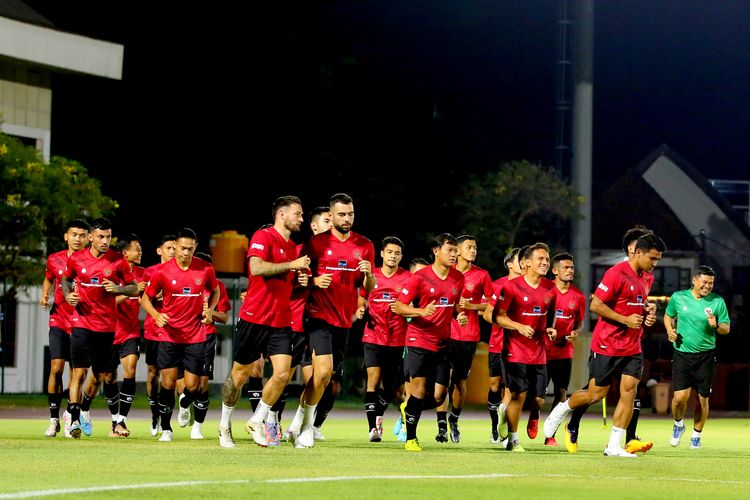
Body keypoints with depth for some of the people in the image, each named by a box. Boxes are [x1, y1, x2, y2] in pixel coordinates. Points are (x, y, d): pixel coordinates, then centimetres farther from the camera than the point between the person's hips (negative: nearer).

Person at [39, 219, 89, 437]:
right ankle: (54, 419, 3)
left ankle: (70, 418, 10)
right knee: (56, 368, -6)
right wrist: (45, 296, 4)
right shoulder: (54, 260, 2)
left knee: (76, 371, -1)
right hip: (59, 320, 1)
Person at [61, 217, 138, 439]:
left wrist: (117, 288, -16)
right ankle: (74, 420, -10)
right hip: (82, 323, -1)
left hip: (107, 326, 1)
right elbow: (66, 279, 19)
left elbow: (134, 289, 3)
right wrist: (67, 295, -1)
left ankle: (85, 409, 35)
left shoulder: (119, 261, -3)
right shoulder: (76, 259, 0)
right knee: (79, 372, -11)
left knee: (100, 375, 10)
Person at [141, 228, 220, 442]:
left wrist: (210, 310, -2)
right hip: (169, 334, 0)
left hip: (195, 336, 0)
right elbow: (146, 298, 3)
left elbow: (215, 291, 16)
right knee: (168, 383, -4)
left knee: (193, 386, -3)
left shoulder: (206, 269, -3)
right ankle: (166, 429, 11)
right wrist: (156, 315, -16)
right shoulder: (162, 271, -6)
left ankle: (199, 425, 20)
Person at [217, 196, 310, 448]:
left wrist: (302, 280, 5)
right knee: (240, 374, 3)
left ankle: (257, 422, 9)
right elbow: (256, 268, -26)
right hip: (254, 318, -6)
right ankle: (224, 425, 21)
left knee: (282, 373, -8)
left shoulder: (293, 248, 15)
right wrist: (292, 265, -21)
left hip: (281, 321, 6)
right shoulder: (263, 237, -8)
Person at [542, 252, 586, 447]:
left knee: (561, 392, -1)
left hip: (565, 352, 3)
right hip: (543, 349, -3)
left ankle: (550, 434, 7)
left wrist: (575, 332, -4)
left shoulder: (578, 296, 4)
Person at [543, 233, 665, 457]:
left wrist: (647, 313, 5)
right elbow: (595, 305, -17)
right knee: (596, 394, 1)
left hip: (632, 347, 7)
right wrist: (625, 320, -20)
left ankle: (614, 446, -1)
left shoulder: (647, 278, 10)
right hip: (607, 345, -7)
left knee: (629, 391, -5)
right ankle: (560, 411, 29)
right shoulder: (616, 274, -17)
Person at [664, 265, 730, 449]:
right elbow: (668, 316, 18)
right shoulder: (678, 298, 1)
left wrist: (716, 325, -17)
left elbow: (726, 328, 4)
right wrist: (670, 330, -1)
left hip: (705, 356, 0)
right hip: (682, 354, 0)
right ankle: (678, 425, 20)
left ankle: (696, 435, 24)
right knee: (680, 397, -11)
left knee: (703, 399, 4)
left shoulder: (717, 302, -1)